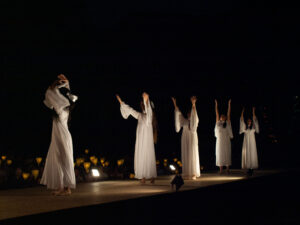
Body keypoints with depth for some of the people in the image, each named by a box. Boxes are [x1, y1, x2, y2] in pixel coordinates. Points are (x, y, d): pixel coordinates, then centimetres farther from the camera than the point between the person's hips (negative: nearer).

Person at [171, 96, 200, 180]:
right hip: (185, 139, 3)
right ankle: (187, 174, 1)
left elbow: (194, 115, -14)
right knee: (185, 156, 0)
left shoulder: (195, 120, 4)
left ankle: (194, 174, -7)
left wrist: (193, 104, -29)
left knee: (193, 155, -6)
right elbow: (178, 114, 4)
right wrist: (175, 104, -8)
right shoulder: (184, 121, 13)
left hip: (193, 139, -3)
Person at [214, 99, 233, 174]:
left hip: (226, 141, -1)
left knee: (227, 154, -1)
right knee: (220, 154, 0)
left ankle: (227, 169, 0)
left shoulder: (227, 123, 7)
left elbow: (229, 113, 6)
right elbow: (216, 113, 11)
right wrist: (216, 104, 12)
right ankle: (221, 169, 3)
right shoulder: (218, 122, 10)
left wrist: (229, 104, 5)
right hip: (219, 141, 1)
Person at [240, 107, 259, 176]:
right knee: (246, 155, -3)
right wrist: (242, 112, 3)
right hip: (246, 143, 1)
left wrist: (253, 111, 0)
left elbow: (254, 119, 3)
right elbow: (242, 120, 7)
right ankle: (248, 169, 1)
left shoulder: (253, 127, 7)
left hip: (252, 143, -1)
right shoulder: (245, 127, 10)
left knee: (252, 155, -6)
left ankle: (252, 168, -6)